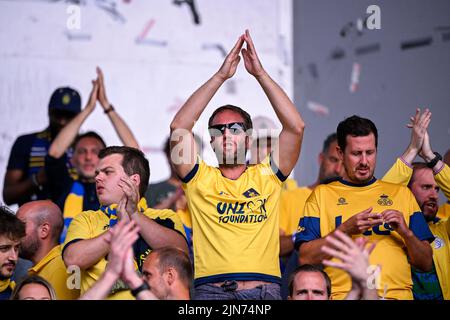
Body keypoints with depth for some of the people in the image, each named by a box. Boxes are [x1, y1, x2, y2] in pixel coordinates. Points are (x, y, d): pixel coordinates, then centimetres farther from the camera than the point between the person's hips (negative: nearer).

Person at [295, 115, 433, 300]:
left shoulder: (401, 194, 19)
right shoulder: (322, 194, 13)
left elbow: (426, 264, 15)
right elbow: (305, 259, 1)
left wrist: (406, 232, -2)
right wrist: (346, 229, -8)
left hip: (397, 293, 1)